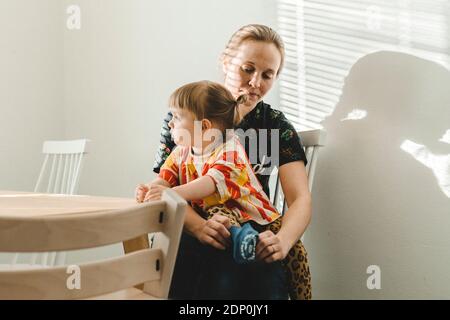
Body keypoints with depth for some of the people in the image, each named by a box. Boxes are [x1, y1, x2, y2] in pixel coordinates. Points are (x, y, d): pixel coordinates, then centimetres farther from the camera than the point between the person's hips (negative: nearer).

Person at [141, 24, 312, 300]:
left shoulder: (276, 125, 8)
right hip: (192, 238, -1)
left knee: (267, 280, -36)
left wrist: (282, 241, -29)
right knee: (223, 279, -38)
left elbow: (301, 199, -4)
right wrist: (200, 227, -29)